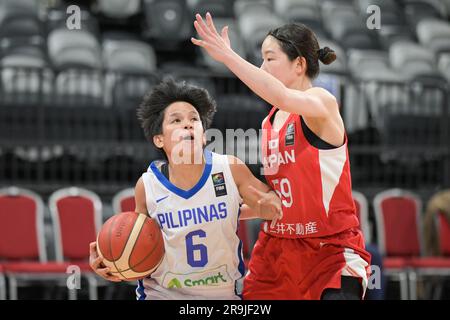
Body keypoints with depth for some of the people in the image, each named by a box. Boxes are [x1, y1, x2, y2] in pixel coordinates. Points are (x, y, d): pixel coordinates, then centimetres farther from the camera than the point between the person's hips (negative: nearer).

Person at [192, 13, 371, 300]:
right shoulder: (270, 122, 12)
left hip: (331, 251, -7)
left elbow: (281, 97, -33)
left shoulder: (322, 102, -10)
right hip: (276, 250, 7)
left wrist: (227, 56, -33)